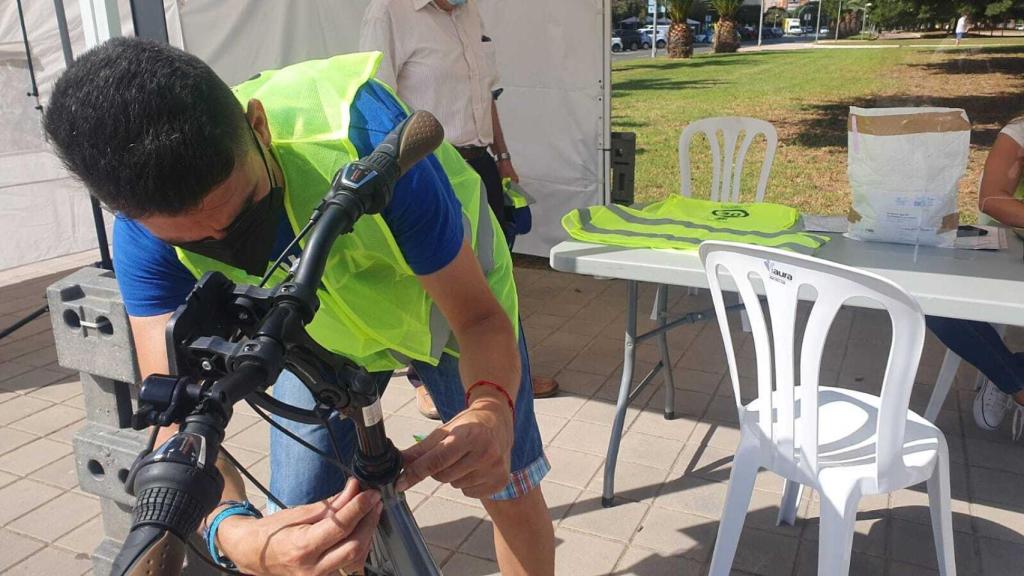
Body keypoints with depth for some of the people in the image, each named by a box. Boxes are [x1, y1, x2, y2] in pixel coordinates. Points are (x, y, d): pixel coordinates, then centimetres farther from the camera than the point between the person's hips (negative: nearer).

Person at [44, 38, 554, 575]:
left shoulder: (368, 141, -40)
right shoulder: (148, 230, -29)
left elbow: (479, 316, -32)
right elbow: (177, 420, -32)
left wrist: (492, 408, -53)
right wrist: (234, 532, -53)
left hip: (442, 294, -1)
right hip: (320, 330, 2)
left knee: (510, 488, 4)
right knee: (302, 526, -3)